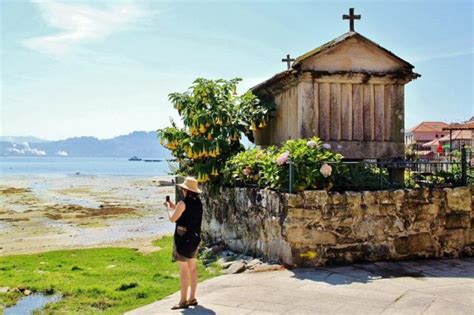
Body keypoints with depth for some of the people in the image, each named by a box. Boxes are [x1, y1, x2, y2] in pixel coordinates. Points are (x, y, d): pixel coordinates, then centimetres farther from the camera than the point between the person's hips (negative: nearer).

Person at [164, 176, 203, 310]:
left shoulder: (183, 203, -17)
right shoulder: (198, 202, 6)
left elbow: (173, 218, -11)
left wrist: (169, 207, 5)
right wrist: (174, 206, 19)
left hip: (183, 238, -8)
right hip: (194, 238, 8)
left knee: (184, 271, -2)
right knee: (192, 269, 14)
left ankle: (183, 301, 3)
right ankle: (192, 298, 22)